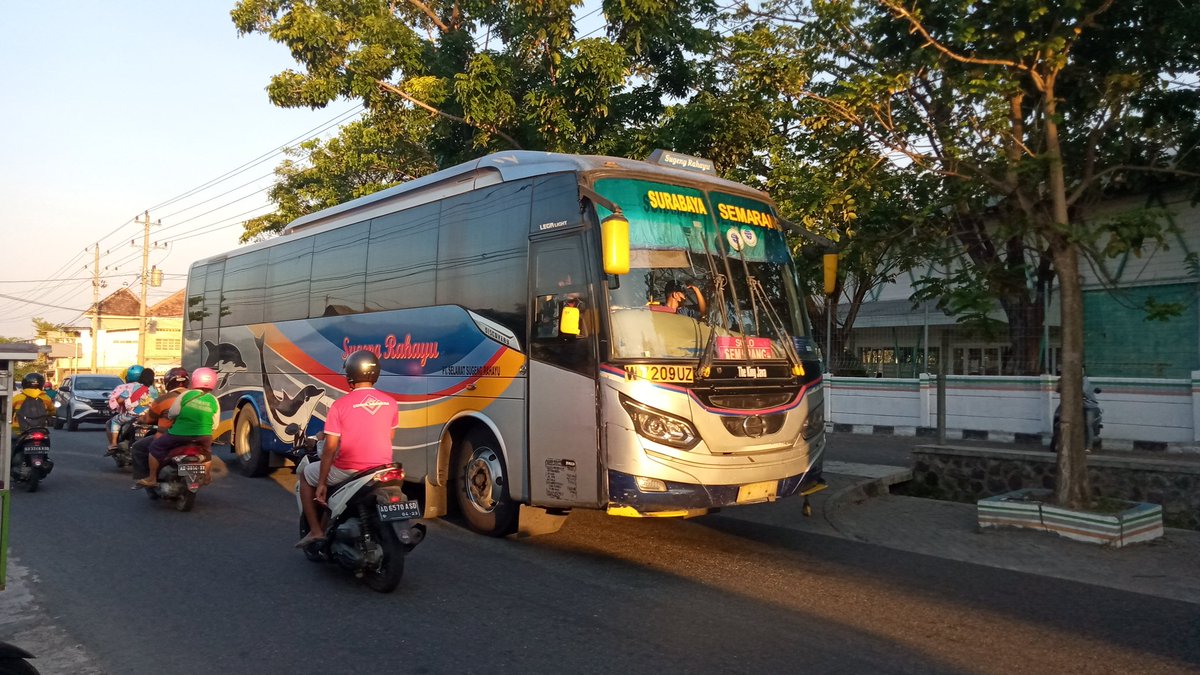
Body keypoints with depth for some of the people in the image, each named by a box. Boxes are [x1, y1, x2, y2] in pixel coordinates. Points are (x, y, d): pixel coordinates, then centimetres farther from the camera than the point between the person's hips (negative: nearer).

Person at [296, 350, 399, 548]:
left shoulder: (340, 405, -10)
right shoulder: (390, 404, 0)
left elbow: (330, 449, -9)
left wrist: (321, 484, -2)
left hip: (348, 472, -4)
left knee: (306, 476, 23)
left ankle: (315, 529, 17)